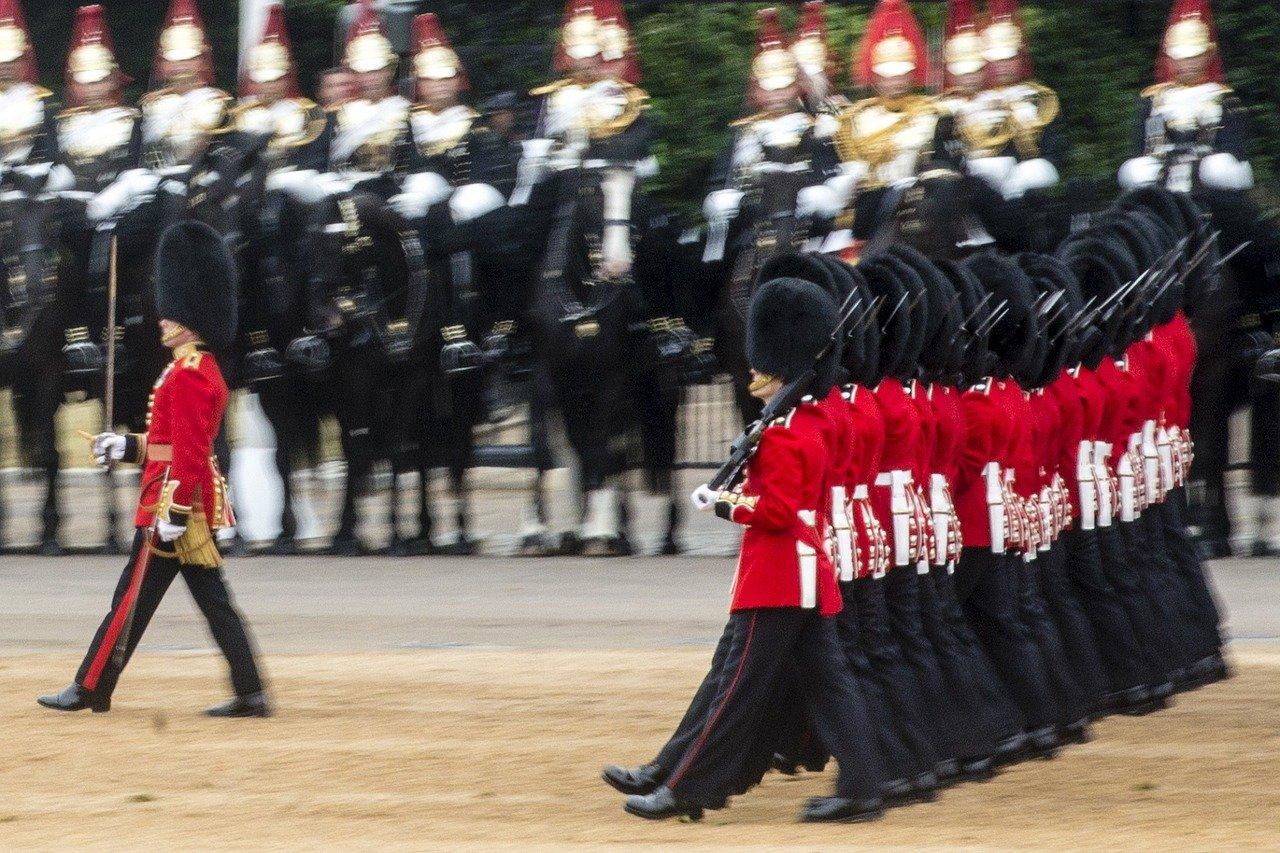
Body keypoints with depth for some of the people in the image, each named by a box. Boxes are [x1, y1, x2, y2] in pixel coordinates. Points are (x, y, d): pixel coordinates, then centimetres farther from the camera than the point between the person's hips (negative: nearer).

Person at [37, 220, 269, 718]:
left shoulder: (187, 375, -15)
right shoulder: (205, 370, 16)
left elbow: (189, 452, -21)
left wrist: (173, 513, -22)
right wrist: (127, 448, 22)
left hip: (173, 503, -10)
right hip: (198, 507, 10)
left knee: (132, 599, -2)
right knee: (214, 602, 7)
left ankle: (90, 690, 4)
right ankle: (250, 695, 3)